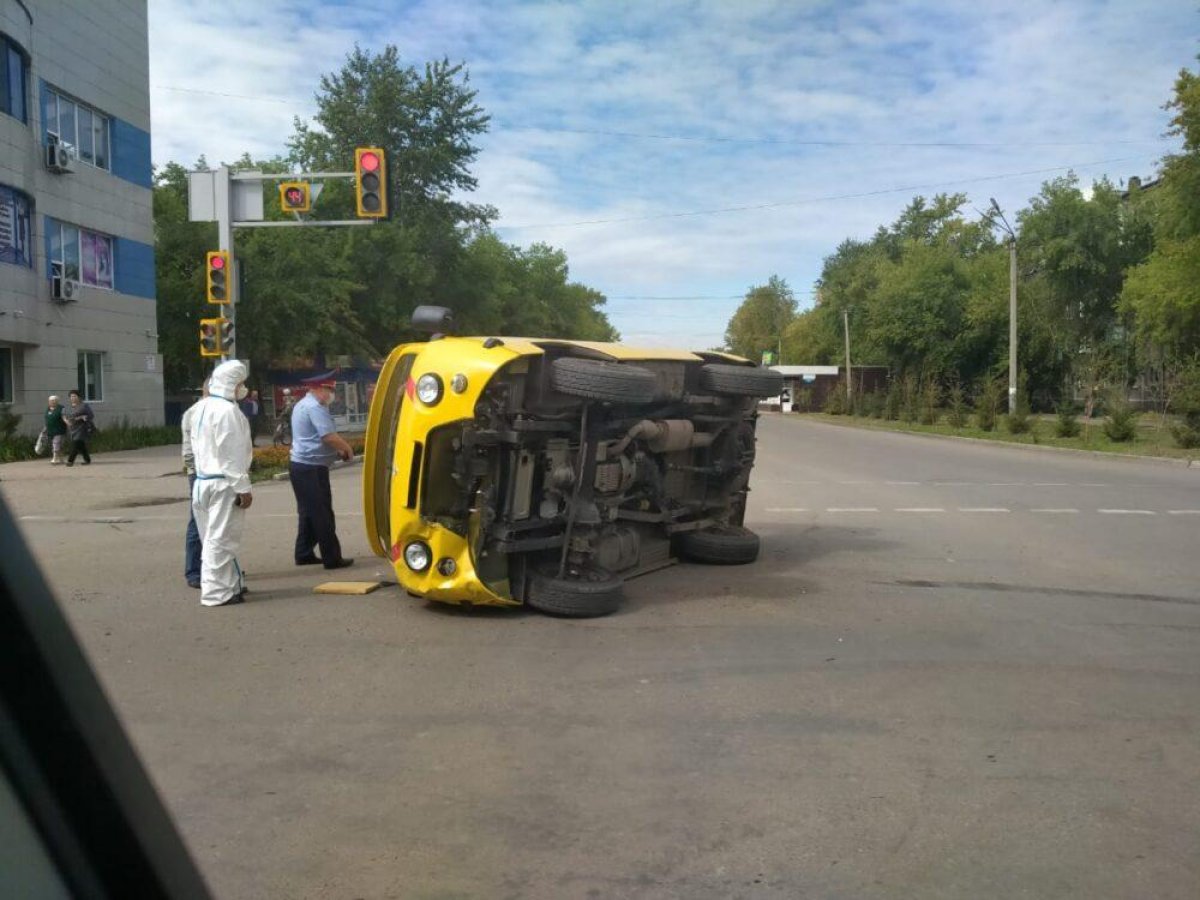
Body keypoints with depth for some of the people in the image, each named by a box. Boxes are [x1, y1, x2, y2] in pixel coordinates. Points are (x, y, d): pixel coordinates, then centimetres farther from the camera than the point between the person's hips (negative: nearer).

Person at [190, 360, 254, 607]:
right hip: (223, 483, -10)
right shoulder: (227, 411, -16)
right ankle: (217, 592, 2)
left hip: (203, 480, 10)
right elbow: (233, 454, -19)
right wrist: (243, 488, -16)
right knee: (220, 538, -3)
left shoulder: (201, 407, 13)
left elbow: (197, 446, 17)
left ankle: (231, 583, 26)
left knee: (216, 537, 15)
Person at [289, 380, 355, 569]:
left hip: (300, 464, 10)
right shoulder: (315, 407, -17)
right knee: (322, 514, -6)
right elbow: (329, 436, -25)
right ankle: (332, 558, -2)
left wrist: (337, 449, 14)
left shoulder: (303, 405, 17)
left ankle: (304, 554, 21)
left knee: (309, 512, 16)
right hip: (311, 468, -10)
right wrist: (347, 448, -8)